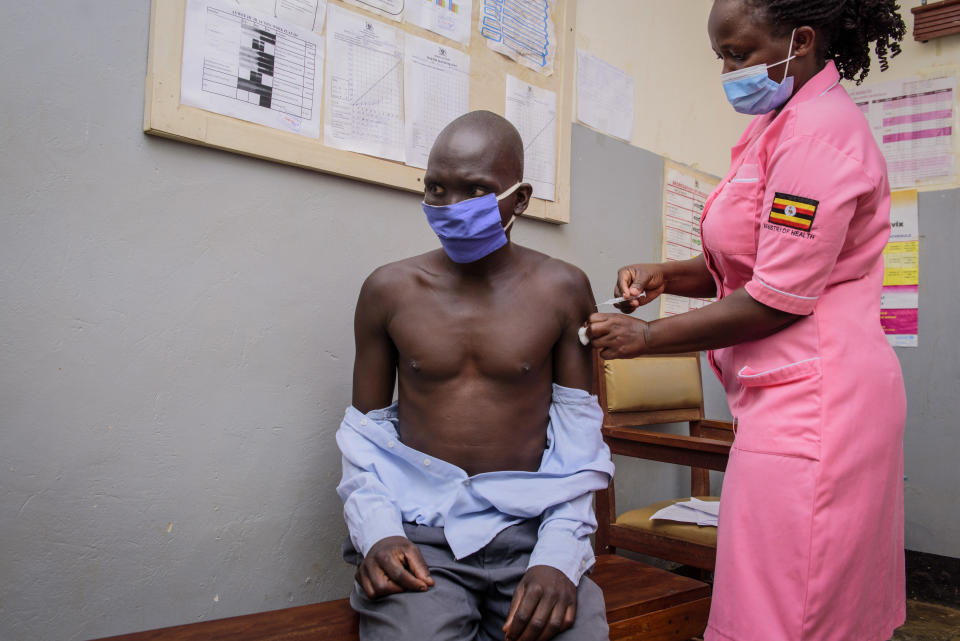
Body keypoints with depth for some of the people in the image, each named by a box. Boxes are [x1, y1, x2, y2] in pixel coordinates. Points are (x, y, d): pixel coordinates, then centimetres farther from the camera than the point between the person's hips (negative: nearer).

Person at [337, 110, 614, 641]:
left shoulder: (562, 290, 2)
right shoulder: (390, 290, 4)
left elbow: (578, 435, 3)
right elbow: (365, 431, 9)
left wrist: (559, 555, -10)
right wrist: (376, 533, -8)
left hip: (530, 528, 1)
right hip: (417, 531, 0)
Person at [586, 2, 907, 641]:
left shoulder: (821, 130, -14)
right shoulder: (780, 126, 18)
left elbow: (779, 299, -18)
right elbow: (748, 267, 21)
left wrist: (647, 337, -10)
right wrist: (665, 276, 4)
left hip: (810, 399, -10)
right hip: (792, 394, 10)